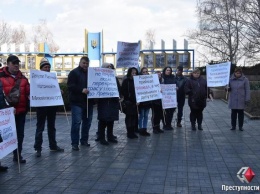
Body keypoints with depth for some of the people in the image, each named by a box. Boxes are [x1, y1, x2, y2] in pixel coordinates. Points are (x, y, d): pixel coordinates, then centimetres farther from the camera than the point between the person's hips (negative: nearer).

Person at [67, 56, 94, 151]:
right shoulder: (74, 73, -2)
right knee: (76, 122, -8)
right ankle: (74, 143, -2)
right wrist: (81, 90, -25)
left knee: (87, 122, 11)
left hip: (88, 101, 6)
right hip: (77, 102, -6)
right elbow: (70, 86, -14)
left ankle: (84, 140, 23)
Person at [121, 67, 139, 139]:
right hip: (129, 103, -4)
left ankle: (133, 132, 13)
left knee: (135, 117, 4)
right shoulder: (126, 81, -1)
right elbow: (123, 92, -7)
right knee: (129, 117, 1)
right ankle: (130, 133, 8)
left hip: (135, 102, 4)